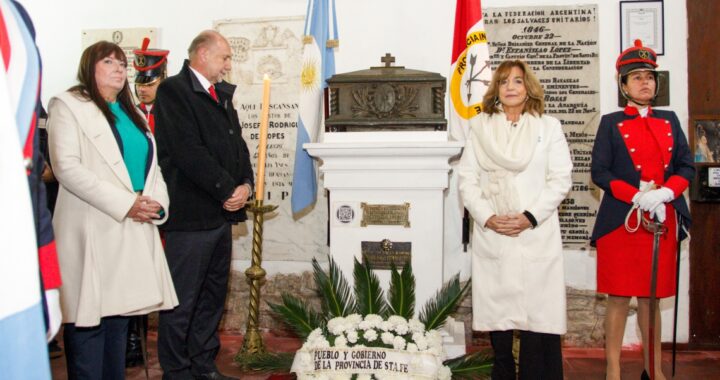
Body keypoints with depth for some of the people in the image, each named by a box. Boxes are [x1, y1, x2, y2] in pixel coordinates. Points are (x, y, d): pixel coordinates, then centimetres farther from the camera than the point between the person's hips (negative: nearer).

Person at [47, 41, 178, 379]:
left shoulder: (131, 113, 22)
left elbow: (151, 165, 18)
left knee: (119, 312, 11)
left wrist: (157, 202, -4)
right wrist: (124, 204, -18)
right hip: (93, 231, -6)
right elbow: (67, 166, -13)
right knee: (89, 317, -4)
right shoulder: (68, 106, 0)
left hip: (135, 231, 7)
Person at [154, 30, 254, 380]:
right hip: (190, 216, -9)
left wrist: (245, 185, -1)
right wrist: (228, 190, -13)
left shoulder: (222, 95, 17)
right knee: (182, 302, -1)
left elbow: (237, 144, 16)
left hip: (222, 213, 9)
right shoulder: (174, 90, -9)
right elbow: (188, 151, -18)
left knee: (212, 298, 15)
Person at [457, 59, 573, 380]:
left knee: (538, 316, -5)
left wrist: (530, 217, -10)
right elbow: (466, 179, 6)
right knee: (497, 315, 2)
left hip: (537, 235, -1)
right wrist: (488, 218, -8)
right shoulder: (479, 127, 13)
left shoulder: (548, 127, 9)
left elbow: (560, 180, 2)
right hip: (491, 236, 1)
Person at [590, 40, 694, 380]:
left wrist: (666, 192, -12)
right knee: (619, 298, 1)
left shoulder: (669, 120, 12)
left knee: (651, 298, 12)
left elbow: (686, 166, 7)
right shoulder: (611, 123, 1)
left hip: (664, 221, 4)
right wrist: (638, 197, -17)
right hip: (621, 222, -3)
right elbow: (599, 172, -6)